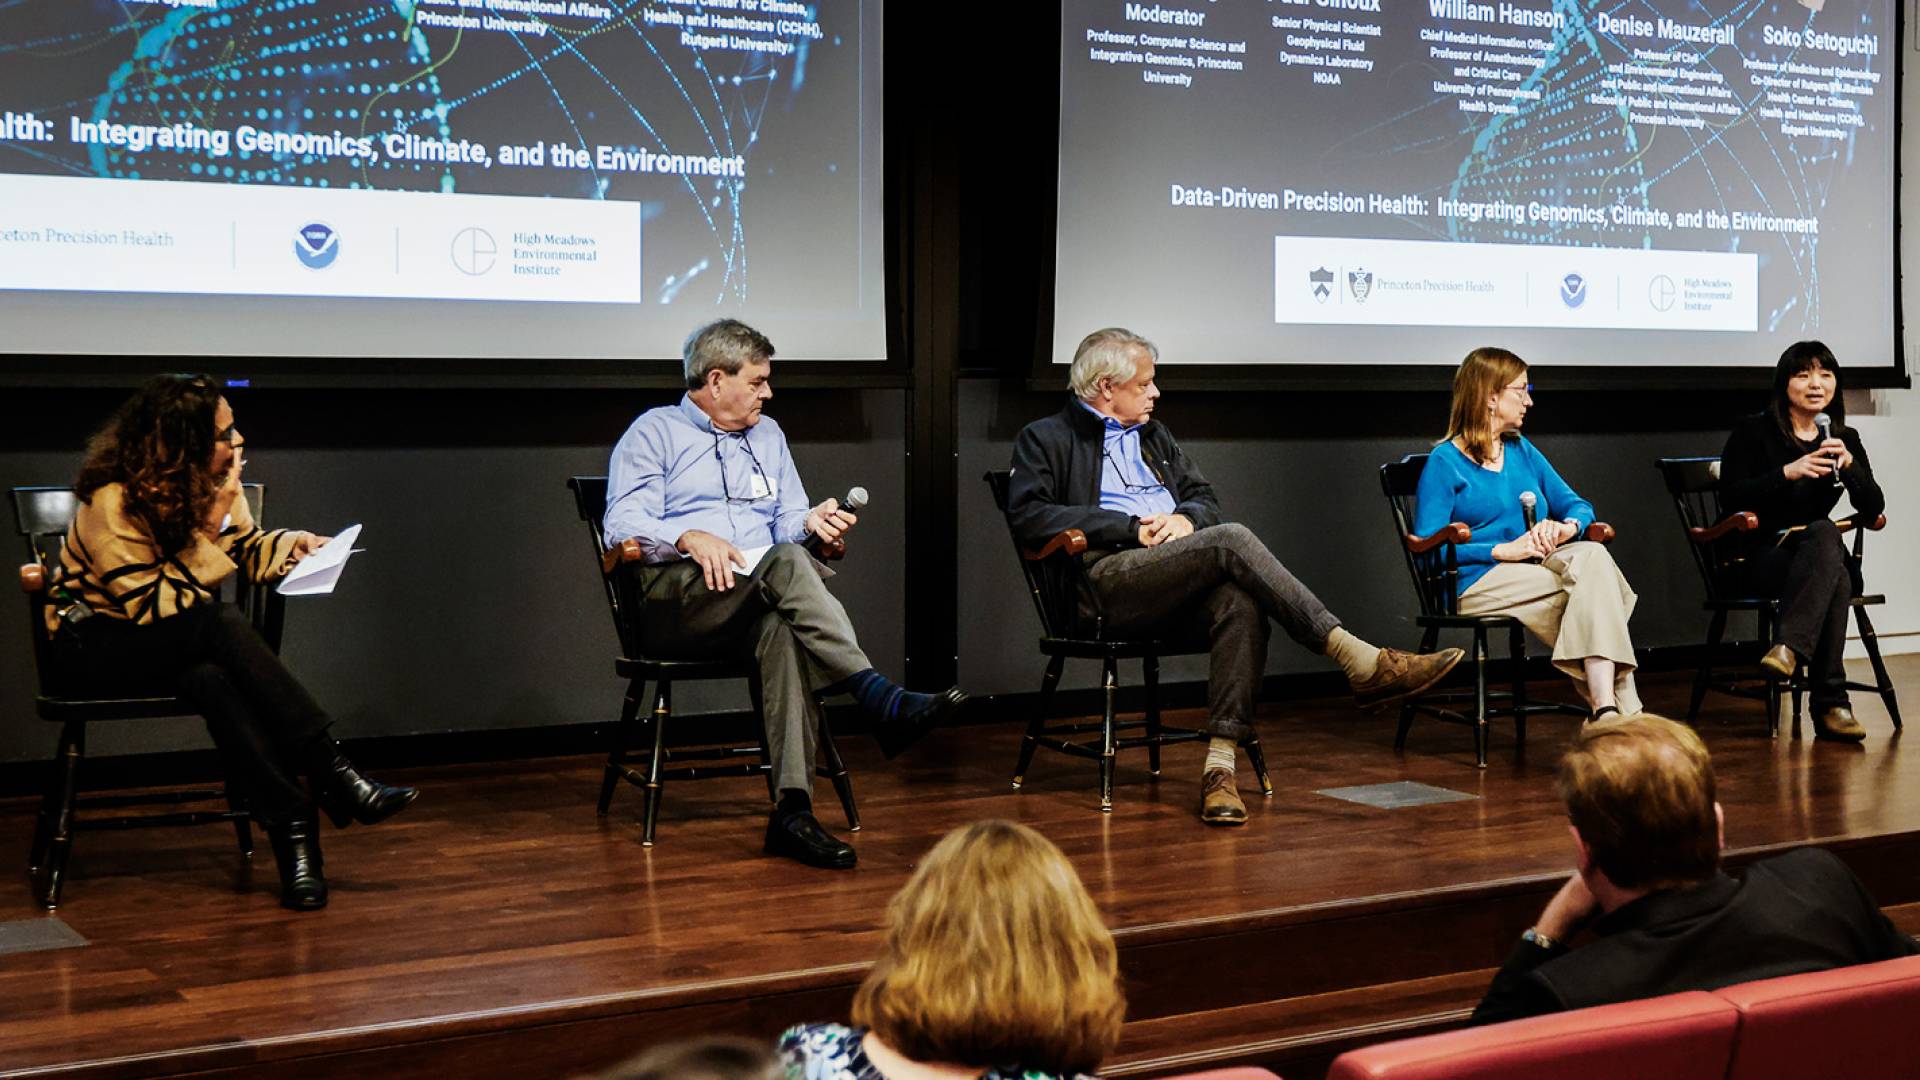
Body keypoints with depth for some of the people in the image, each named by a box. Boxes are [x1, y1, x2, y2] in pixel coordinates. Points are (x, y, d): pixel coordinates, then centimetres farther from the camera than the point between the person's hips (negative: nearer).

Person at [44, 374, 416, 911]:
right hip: (96, 641, -6)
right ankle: (332, 776, -36)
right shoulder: (113, 502, -23)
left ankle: (291, 826, -38)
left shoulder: (211, 481, -1)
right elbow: (148, 605, -24)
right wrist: (207, 531, -26)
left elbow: (246, 548, 13)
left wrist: (291, 544, -9)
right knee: (220, 622, -35)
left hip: (182, 643, 6)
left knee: (213, 681, -33)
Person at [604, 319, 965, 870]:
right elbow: (623, 524, -3)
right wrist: (690, 538, -21)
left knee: (784, 628, -35)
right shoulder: (655, 432, 10)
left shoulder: (767, 436, 28)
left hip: (763, 599, 4)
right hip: (675, 602, -4)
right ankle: (879, 697, -45)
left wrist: (811, 520, 0)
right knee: (785, 562, -35)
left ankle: (793, 810, -45)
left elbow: (786, 522, 25)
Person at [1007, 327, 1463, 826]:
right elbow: (1028, 517, -7)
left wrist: (1186, 517, 1)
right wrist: (1130, 526, -11)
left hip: (1176, 587, 6)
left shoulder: (1152, 434, 30)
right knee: (1231, 540, -29)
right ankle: (1359, 663, -32)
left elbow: (1205, 498, 28)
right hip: (1107, 583, -6)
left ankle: (1220, 766, -37)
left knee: (1241, 603, -31)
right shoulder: (1046, 439, 9)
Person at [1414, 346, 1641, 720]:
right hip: (1479, 581, -6)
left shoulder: (1523, 451, 20)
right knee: (1593, 592, -28)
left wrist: (1566, 527, -7)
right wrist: (1504, 550, -17)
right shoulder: (1445, 462, 0)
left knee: (1592, 555, -28)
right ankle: (1622, 708, -32)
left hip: (1538, 564, 6)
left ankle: (1608, 710, -35)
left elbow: (1578, 506, 19)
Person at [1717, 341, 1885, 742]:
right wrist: (1788, 472, -21)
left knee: (1824, 533, -35)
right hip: (1760, 555, -4)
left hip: (1818, 556, 4)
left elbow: (1873, 509, 4)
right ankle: (1830, 703, -40)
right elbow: (1731, 498, -11)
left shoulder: (1845, 439, 13)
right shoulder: (1754, 432, 1)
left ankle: (1789, 647, -46)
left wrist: (1848, 465, -14)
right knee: (1828, 548, -36)